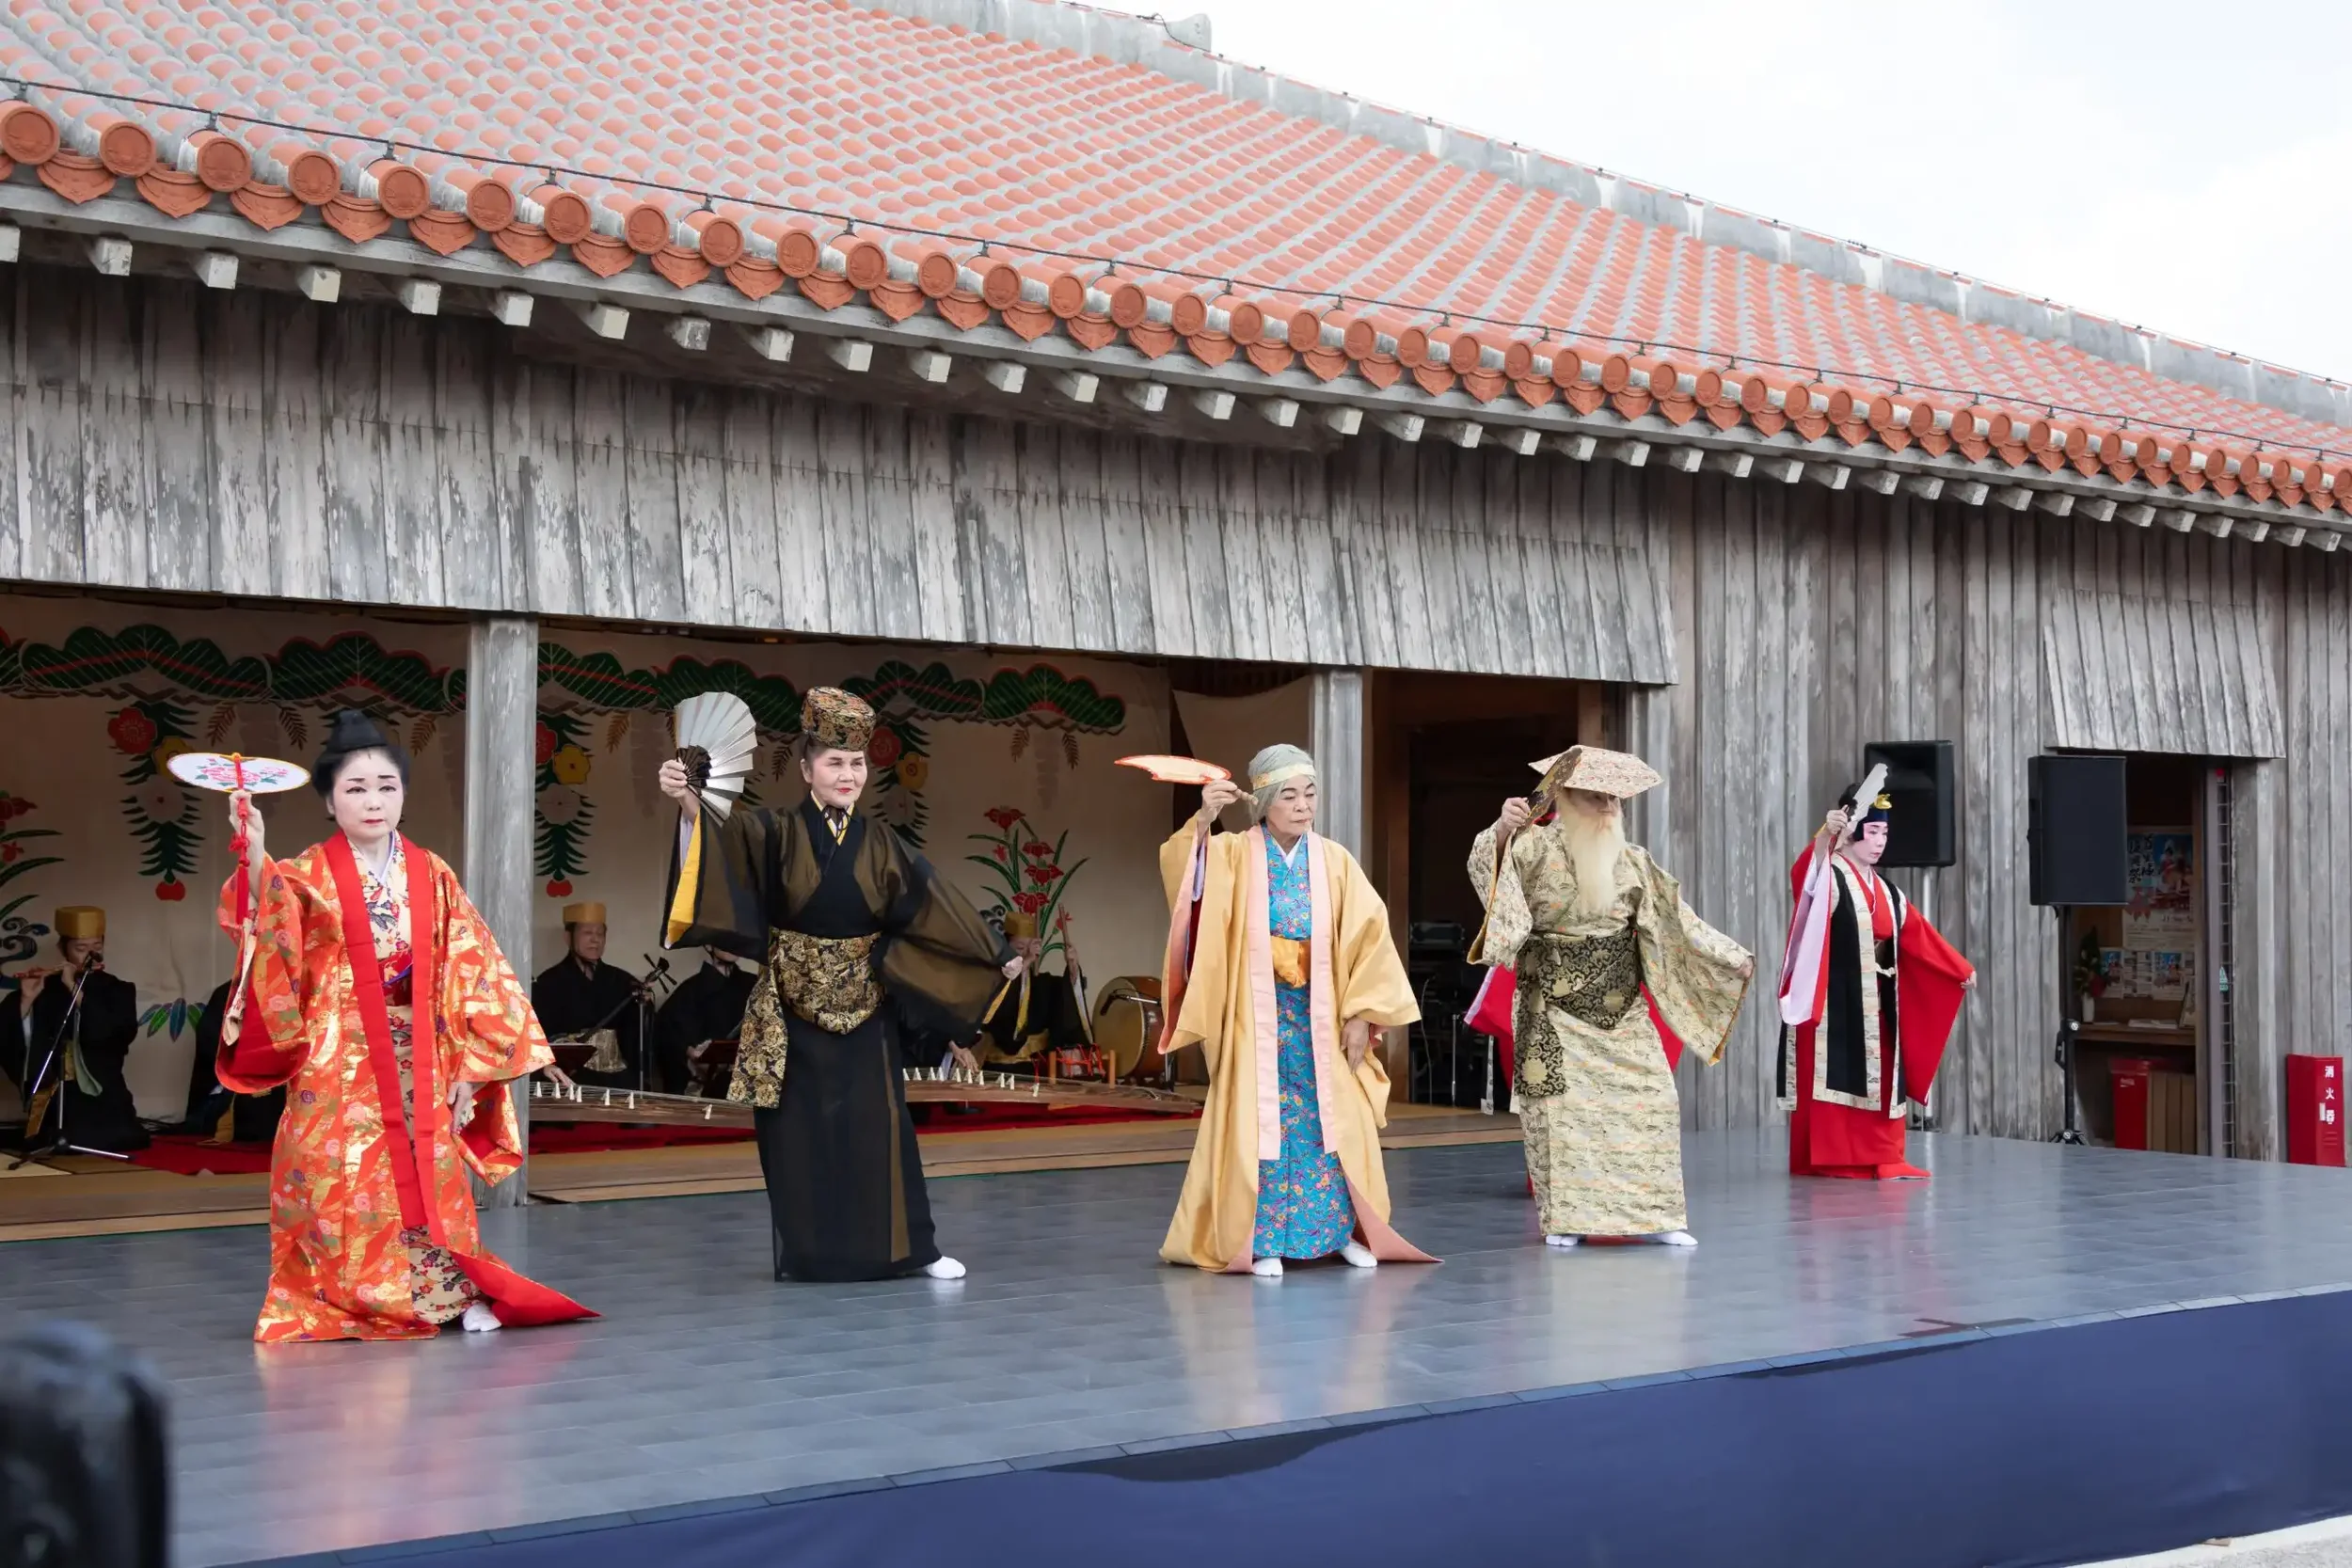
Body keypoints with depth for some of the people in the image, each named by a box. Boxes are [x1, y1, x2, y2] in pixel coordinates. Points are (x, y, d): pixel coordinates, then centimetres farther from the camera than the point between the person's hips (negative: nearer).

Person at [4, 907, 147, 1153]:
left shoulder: (119, 991, 9)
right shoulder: (43, 991, 7)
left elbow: (121, 1034, -11)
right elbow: (5, 1042, -1)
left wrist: (75, 990, -14)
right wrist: (26, 1000, -16)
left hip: (105, 1105, 0)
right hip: (52, 1109, 0)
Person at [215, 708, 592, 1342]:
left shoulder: (432, 875, 6)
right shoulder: (308, 875, -2)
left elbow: (468, 971, 5)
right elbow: (275, 939, -23)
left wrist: (466, 1066, 0)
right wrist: (255, 860, -40)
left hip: (418, 1064, 2)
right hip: (339, 1064, -2)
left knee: (429, 1186, 6)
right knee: (343, 1189, -2)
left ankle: (455, 1294, 19)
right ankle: (346, 1302, 11)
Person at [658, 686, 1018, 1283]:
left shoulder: (879, 843, 2)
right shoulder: (777, 835, -4)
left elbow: (936, 904, 3)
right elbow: (726, 837, -23)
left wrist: (995, 954, 3)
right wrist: (690, 805, -44)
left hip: (863, 1011, 1)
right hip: (791, 1010, -1)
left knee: (877, 1126, 1)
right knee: (800, 1130, 3)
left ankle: (911, 1246, 9)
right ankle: (807, 1251, 14)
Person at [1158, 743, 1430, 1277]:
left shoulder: (1334, 861, 1)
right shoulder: (1234, 855, -4)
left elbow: (1368, 937, 1)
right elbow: (1183, 876, -22)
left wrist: (1362, 1012, -4)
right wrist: (1202, 822, -38)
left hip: (1320, 1018, 2)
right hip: (1257, 1017, -2)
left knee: (1333, 1124, 5)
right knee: (1260, 1125, -1)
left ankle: (1345, 1232, 19)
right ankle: (1263, 1242, 7)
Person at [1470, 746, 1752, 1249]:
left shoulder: (1632, 860, 7)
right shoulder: (1537, 847, -5)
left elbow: (1674, 919, 13)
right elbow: (1487, 871, -22)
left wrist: (1729, 957, 11)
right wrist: (1500, 831, -42)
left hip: (1621, 1007, 4)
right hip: (1553, 1004, -4)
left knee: (1648, 1101, -1)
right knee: (1560, 1105, -4)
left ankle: (1651, 1214, 9)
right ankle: (1567, 1217, 6)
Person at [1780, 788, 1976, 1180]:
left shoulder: (1886, 891, 15)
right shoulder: (1830, 877, -9)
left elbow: (1919, 935, 23)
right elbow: (1803, 878, -33)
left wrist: (1960, 969, 27)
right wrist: (1825, 836, -50)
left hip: (1874, 1004, 8)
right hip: (1833, 1000, -8)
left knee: (1879, 1079, 8)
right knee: (1835, 1075, -7)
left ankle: (1883, 1159, 13)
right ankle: (1828, 1160, -4)